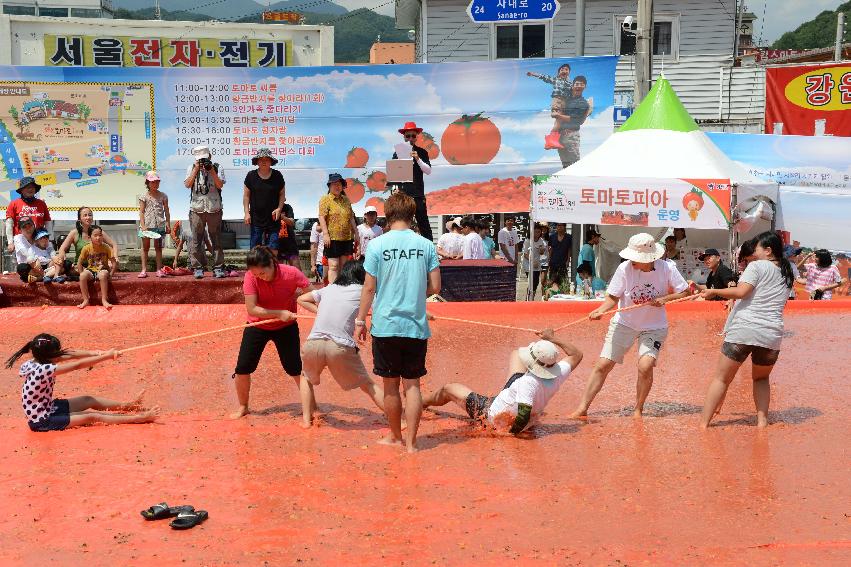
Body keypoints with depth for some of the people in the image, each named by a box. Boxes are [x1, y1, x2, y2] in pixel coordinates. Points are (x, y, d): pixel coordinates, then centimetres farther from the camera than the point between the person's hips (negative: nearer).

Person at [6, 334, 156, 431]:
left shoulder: (38, 361, -6)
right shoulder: (44, 370, -32)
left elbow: (68, 355, -2)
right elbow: (78, 365, -29)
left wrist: (92, 353, -13)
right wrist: (107, 356, -22)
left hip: (48, 407, 9)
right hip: (42, 422, -9)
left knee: (89, 400, 9)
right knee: (92, 417, -11)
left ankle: (129, 405, 21)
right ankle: (139, 418, -11)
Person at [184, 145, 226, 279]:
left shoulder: (218, 168, 4)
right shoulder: (191, 168, 8)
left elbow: (220, 185, -6)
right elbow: (187, 184, -4)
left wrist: (212, 170, -12)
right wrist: (196, 169, -7)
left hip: (214, 209, -1)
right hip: (197, 208, 1)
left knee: (216, 239, 2)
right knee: (196, 240, 1)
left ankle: (218, 268, 7)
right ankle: (198, 268, 7)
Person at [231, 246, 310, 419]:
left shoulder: (291, 273, -25)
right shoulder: (250, 277, -24)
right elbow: (251, 309, -27)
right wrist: (279, 313, -34)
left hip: (286, 327, -1)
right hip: (257, 326, 1)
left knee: (296, 368, -1)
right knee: (242, 368, -1)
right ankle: (243, 407, 22)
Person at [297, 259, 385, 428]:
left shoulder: (328, 289, 20)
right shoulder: (362, 291, 10)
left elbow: (301, 299, 28)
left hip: (313, 343, 3)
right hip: (341, 347, -3)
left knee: (307, 378, 32)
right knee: (368, 385, 12)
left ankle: (306, 419, 24)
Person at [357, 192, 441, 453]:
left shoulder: (377, 245, -6)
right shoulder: (426, 245, -1)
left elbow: (369, 287, -5)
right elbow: (435, 287, 0)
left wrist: (360, 319, 5)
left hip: (385, 326, -1)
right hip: (416, 326, 1)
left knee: (390, 384, 11)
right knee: (412, 384, 8)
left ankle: (395, 436, 24)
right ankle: (411, 441, 9)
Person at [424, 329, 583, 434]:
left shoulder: (529, 382, -42)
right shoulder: (558, 374, -22)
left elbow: (523, 417, -45)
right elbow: (577, 354, -6)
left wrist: (512, 432, -26)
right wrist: (553, 340, -10)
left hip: (493, 413, -7)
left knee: (448, 388, 15)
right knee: (516, 353, 18)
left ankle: (421, 404, 47)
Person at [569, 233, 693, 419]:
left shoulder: (666, 269, -17)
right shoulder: (624, 268, -17)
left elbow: (686, 292, -5)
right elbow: (613, 297, -10)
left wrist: (663, 299, -19)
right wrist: (601, 310, -29)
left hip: (654, 327, -1)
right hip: (624, 323, 1)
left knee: (645, 366, -21)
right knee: (603, 365, -4)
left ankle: (638, 409, 2)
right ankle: (582, 409, 6)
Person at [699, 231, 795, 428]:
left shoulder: (757, 266, -2)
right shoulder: (786, 274, 18)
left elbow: (741, 292, -14)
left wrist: (714, 292, -3)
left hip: (743, 330, -5)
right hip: (772, 335, 5)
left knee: (721, 378, 5)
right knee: (761, 378, 28)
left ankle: (703, 423, 4)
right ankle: (762, 420, 14)